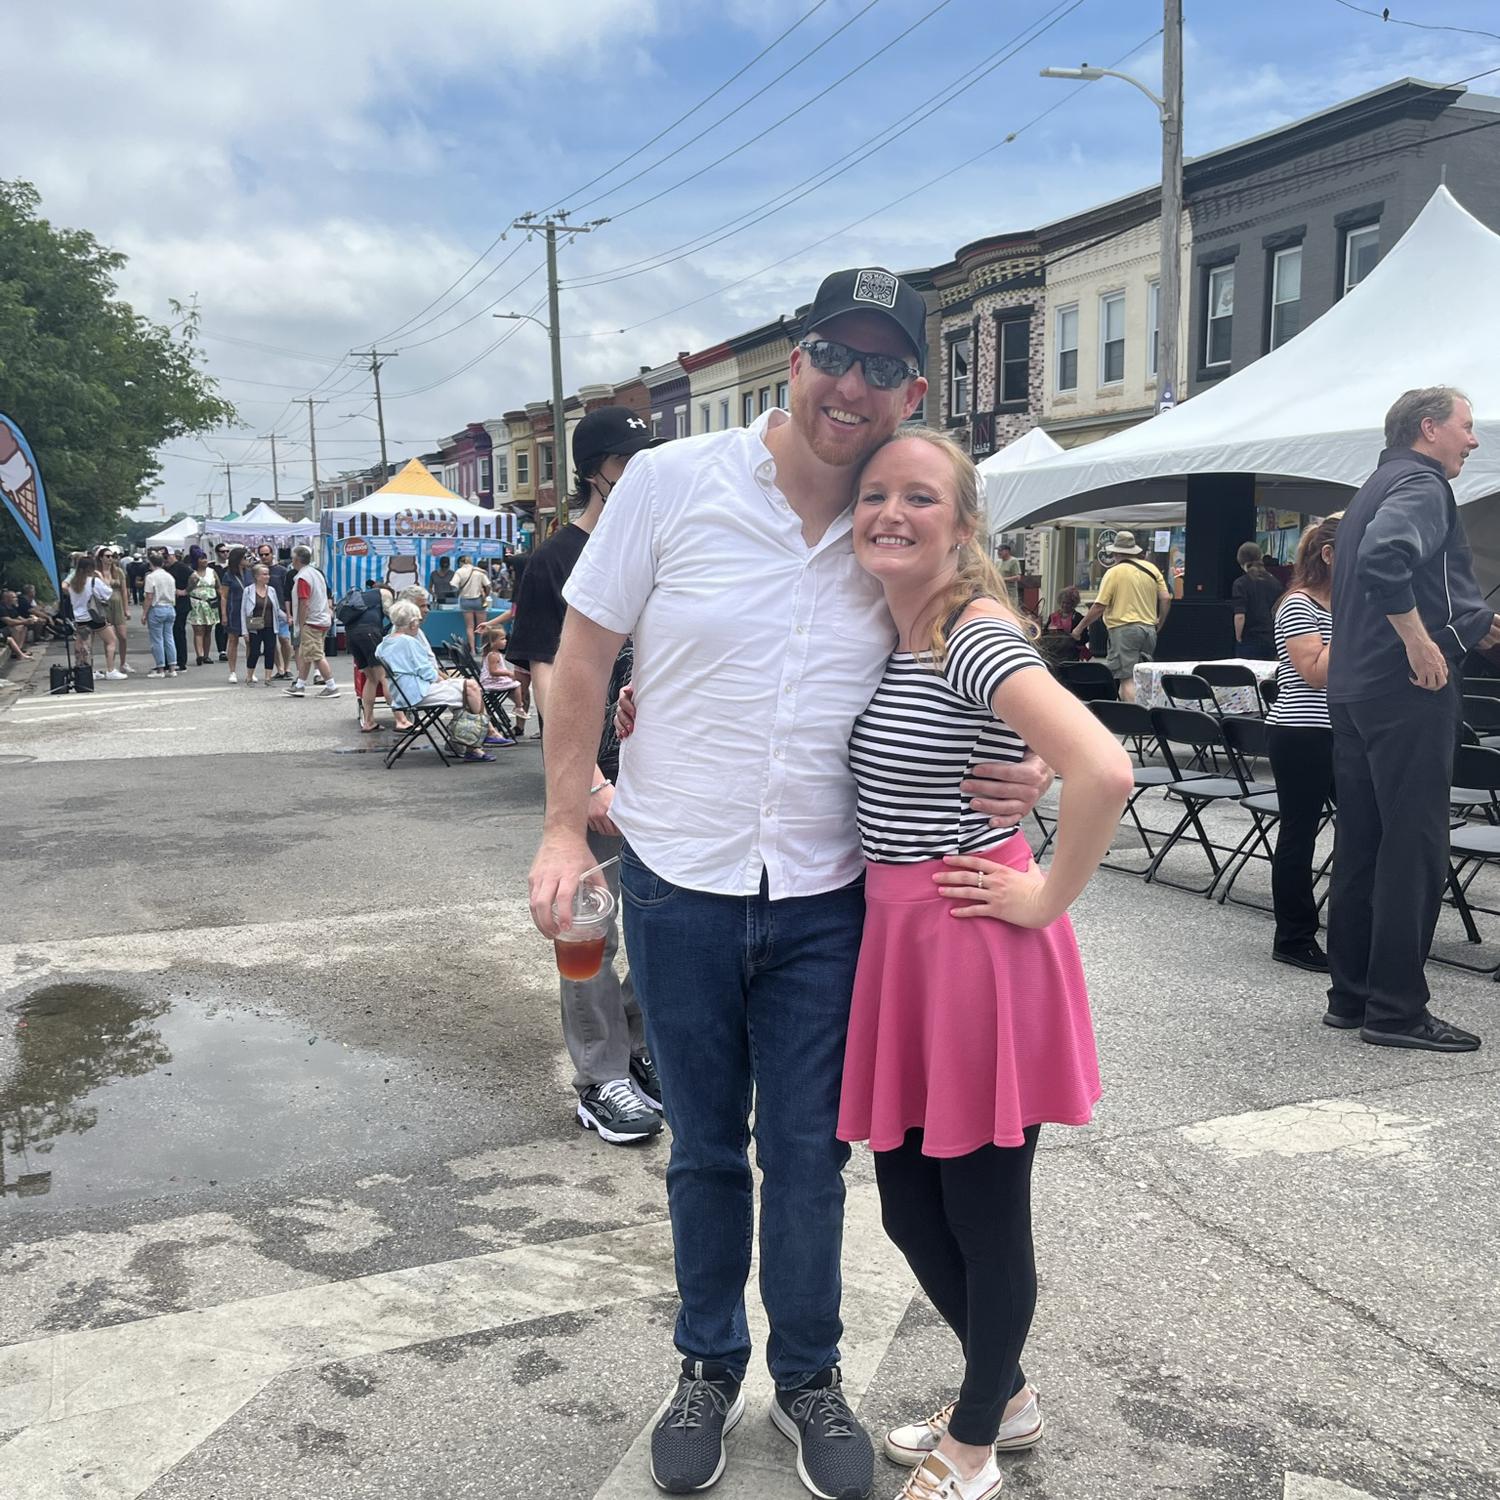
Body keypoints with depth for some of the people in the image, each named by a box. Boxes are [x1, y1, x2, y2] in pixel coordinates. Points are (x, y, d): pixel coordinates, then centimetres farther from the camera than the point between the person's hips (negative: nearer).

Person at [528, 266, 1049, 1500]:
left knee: (809, 1157, 12)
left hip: (825, 901, 1)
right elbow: (585, 656, -1)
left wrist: (1019, 771, -10)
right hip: (679, 885, -1)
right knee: (705, 1151, 17)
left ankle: (810, 1376, 36)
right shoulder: (671, 483, -9)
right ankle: (709, 1366, 40)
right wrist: (565, 829, -4)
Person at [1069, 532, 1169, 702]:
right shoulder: (1151, 568, 9)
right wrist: (1158, 625, 20)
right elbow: (1166, 599, 7)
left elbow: (1099, 607, -8)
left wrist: (1079, 627, 2)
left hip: (1124, 629, -6)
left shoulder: (1114, 572, -5)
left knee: (1127, 678, -8)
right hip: (1149, 629, 6)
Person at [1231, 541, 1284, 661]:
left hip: (1250, 642, -5)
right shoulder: (1274, 582, 6)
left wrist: (1238, 637, -3)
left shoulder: (1241, 584, -10)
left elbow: (1240, 616, -18)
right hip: (1272, 641, 5)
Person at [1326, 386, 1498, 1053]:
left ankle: (1350, 996, 18)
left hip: (1352, 690, 10)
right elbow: (1385, 557, -29)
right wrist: (1422, 643, -22)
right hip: (1408, 693, -10)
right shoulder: (1421, 485, -8)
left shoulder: (1376, 487, 22)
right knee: (1414, 851, -5)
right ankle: (1397, 1009, 0)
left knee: (1360, 847, 12)